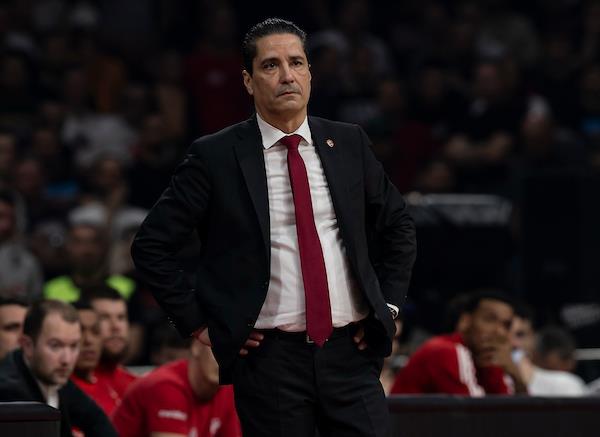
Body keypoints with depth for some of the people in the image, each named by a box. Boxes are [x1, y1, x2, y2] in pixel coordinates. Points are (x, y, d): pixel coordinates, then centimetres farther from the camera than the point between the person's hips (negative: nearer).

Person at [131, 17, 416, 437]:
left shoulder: (348, 143, 9)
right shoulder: (215, 157, -2)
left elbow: (399, 226, 22)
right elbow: (151, 246, 0)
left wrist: (388, 305, 12)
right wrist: (198, 323, -3)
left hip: (350, 351, 3)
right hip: (269, 357, -3)